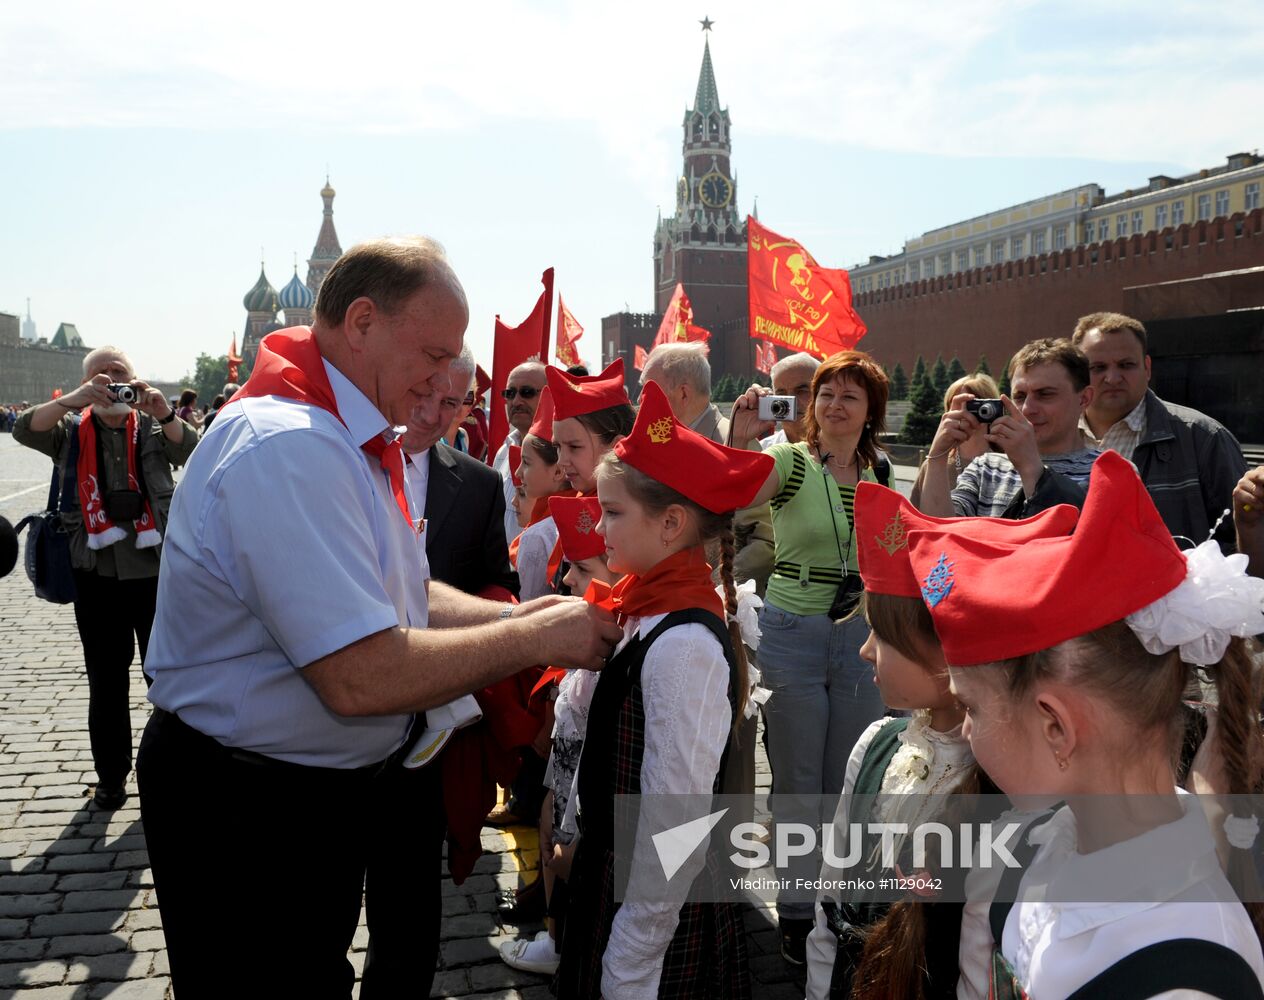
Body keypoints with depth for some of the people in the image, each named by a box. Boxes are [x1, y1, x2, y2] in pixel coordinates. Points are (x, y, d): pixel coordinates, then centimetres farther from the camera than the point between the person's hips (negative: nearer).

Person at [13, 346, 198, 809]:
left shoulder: (154, 428, 4)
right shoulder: (72, 431, 5)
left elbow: (193, 452, -15)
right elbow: (24, 430, -12)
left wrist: (164, 412, -33)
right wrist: (73, 400, -27)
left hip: (156, 571, -1)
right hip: (97, 575, 1)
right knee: (106, 683, 13)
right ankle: (111, 775, 27)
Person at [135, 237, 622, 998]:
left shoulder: (352, 441, 6)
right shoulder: (290, 448, -28)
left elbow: (395, 603, 10)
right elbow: (362, 676, -32)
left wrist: (517, 616, -6)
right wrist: (535, 639, -21)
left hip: (321, 787, 9)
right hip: (247, 813, -9)